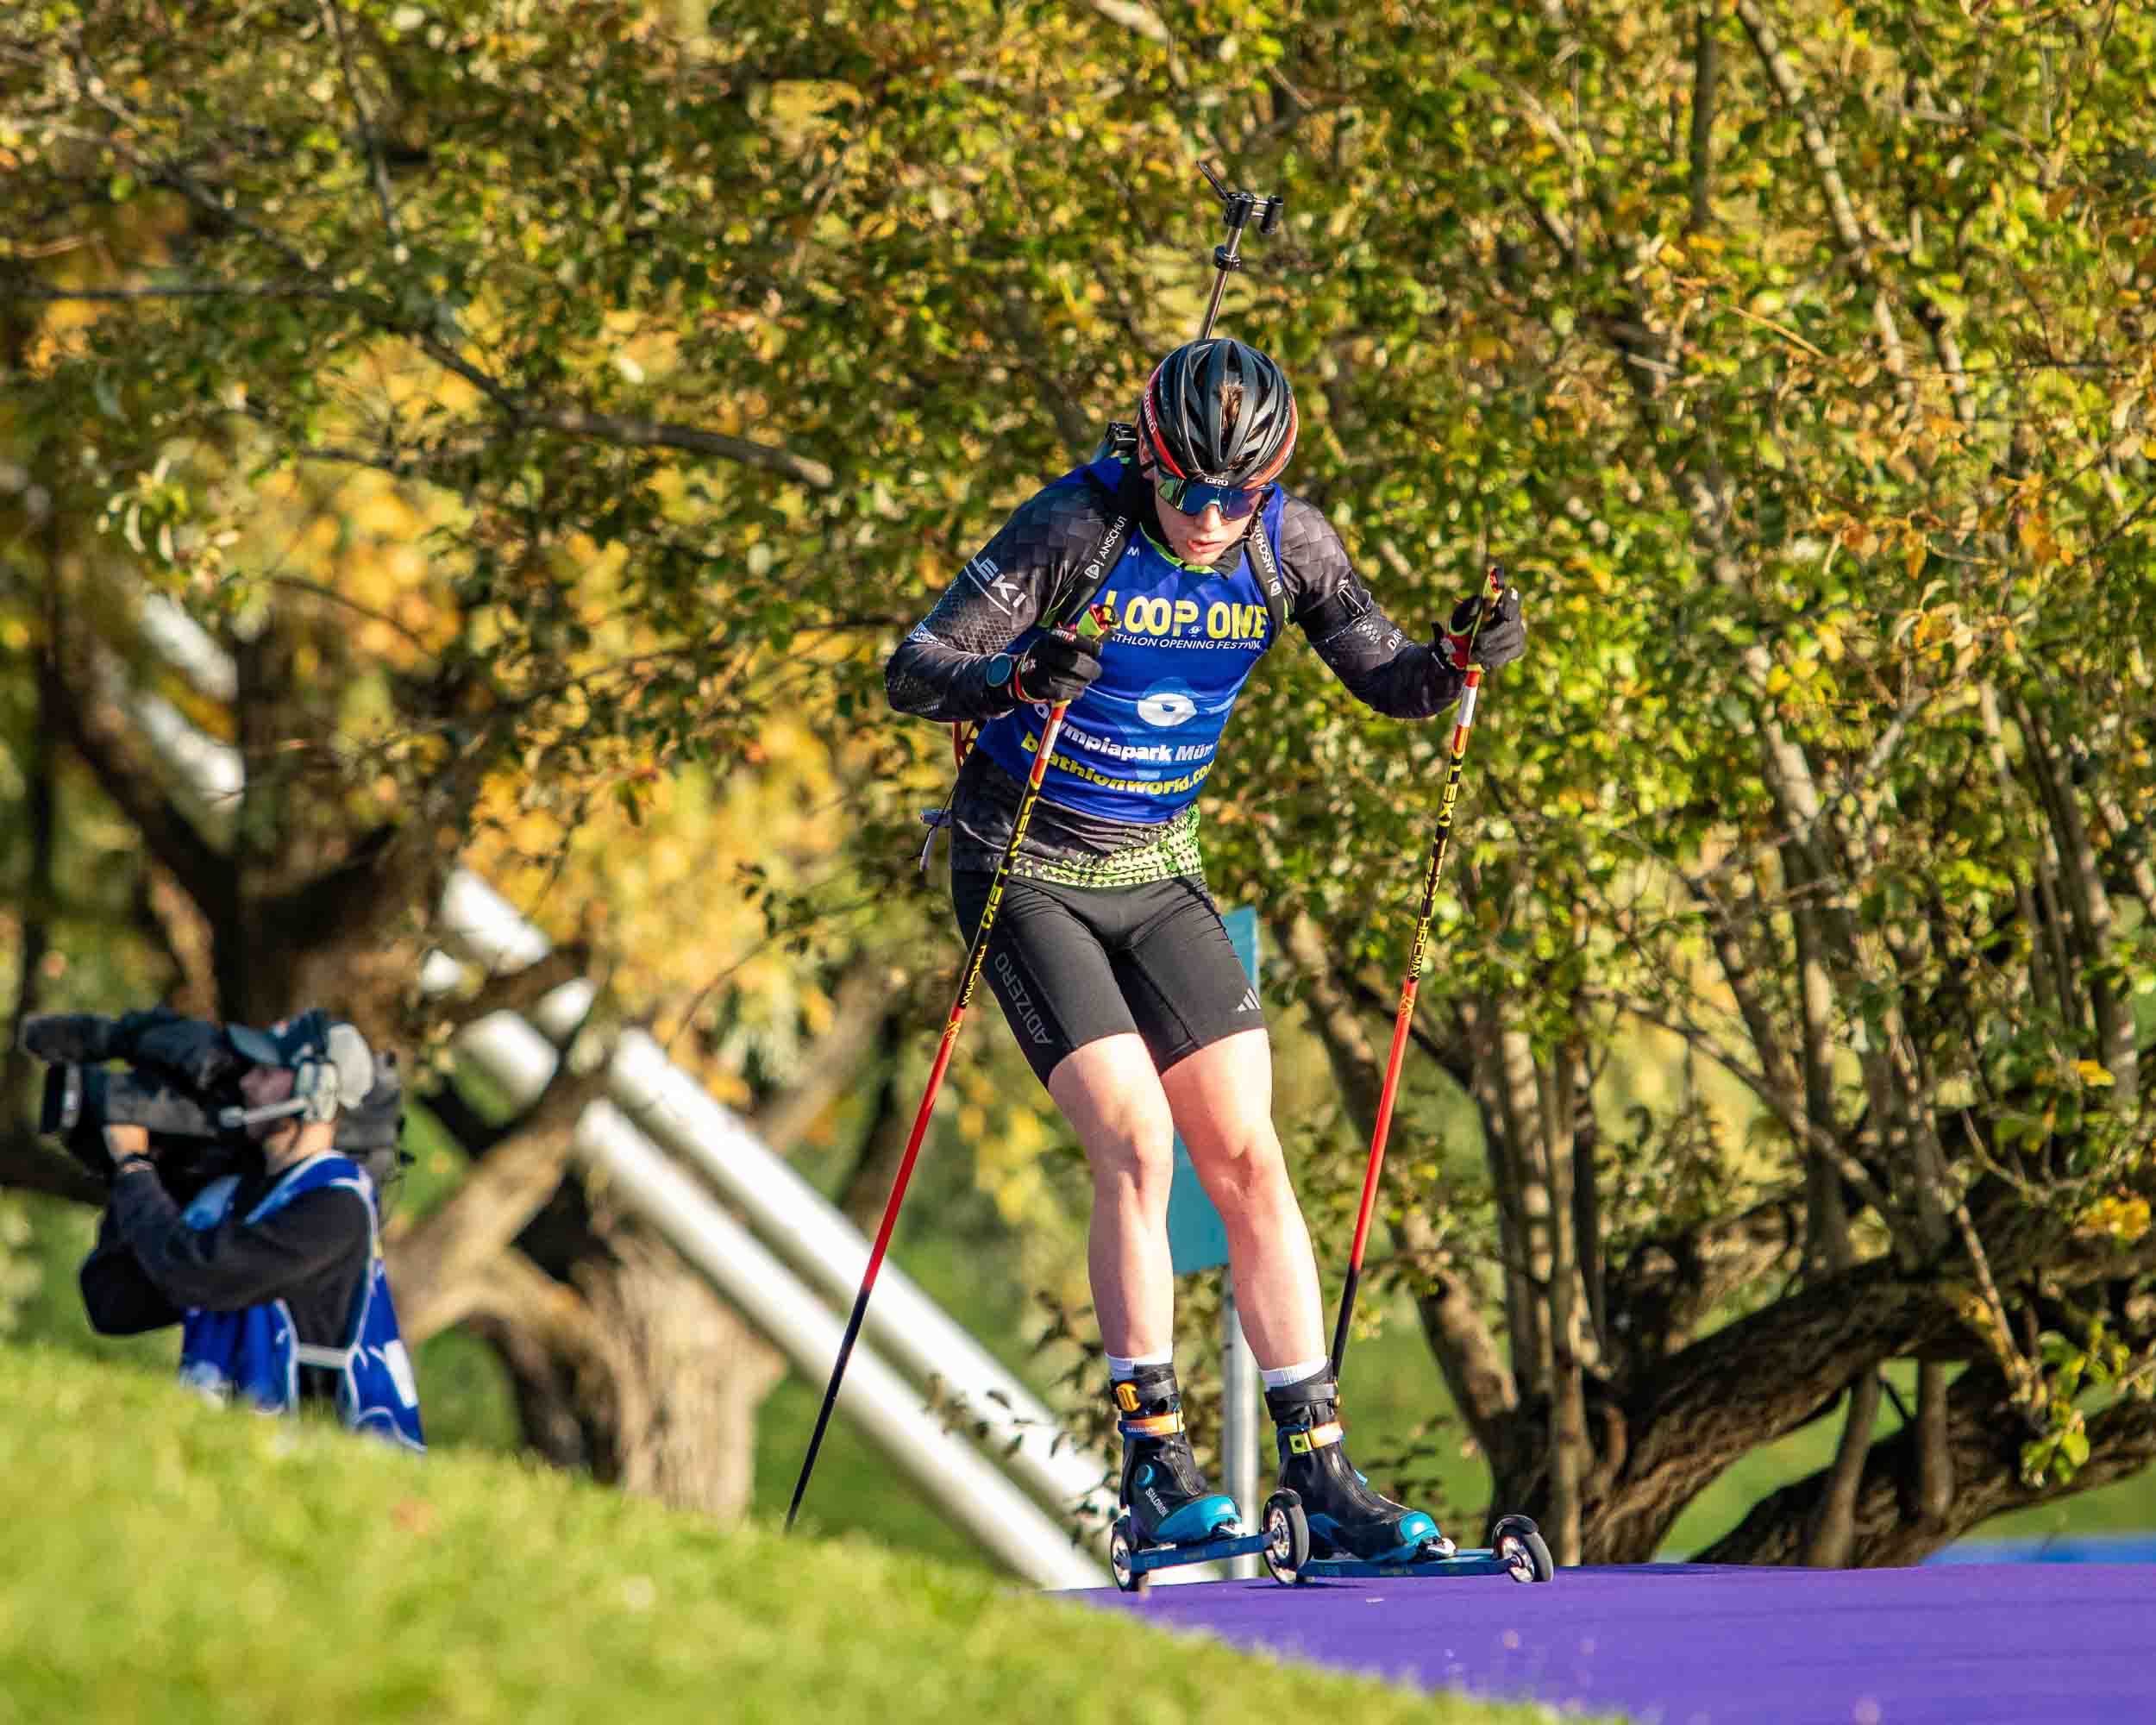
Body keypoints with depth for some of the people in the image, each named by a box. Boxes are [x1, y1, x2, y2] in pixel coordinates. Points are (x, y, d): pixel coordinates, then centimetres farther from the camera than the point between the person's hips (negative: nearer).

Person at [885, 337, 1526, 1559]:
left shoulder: (1287, 543, -8)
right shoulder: (1076, 530, -20)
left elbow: (1389, 680, -2)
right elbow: (914, 673, -24)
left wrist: (1462, 657, -24)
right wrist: (1015, 678, -44)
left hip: (1158, 874, 5)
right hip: (1027, 875, -4)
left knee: (1247, 1158, -3)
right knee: (1137, 1143, -18)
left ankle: (1322, 1472, -1)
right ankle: (1155, 1467, -11)